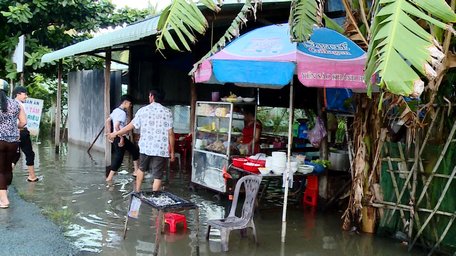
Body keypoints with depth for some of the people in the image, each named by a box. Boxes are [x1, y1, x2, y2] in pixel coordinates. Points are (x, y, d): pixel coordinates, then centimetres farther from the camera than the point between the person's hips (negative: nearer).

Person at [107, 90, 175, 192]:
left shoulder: (142, 110, 0)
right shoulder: (167, 112, -5)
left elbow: (130, 126, 6)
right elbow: (170, 133, -8)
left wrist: (115, 133, 21)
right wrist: (172, 151, 1)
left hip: (145, 147, 3)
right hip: (161, 149, -3)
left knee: (141, 169, 26)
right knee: (157, 176, 2)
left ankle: (137, 191, 40)